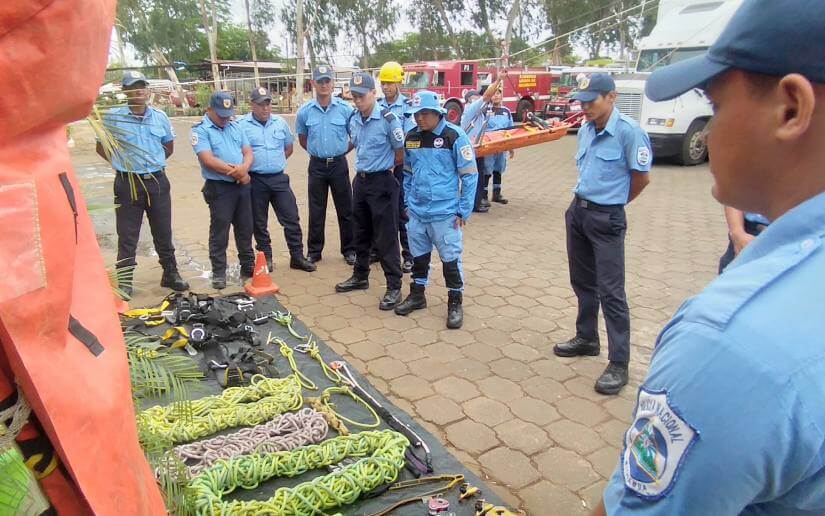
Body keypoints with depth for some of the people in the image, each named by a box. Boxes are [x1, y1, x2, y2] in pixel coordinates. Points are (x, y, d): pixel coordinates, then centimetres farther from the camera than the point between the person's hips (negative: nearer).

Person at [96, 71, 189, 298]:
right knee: (127, 236, 3)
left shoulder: (160, 117, 5)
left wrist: (153, 163, 11)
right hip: (127, 184, -2)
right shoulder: (113, 117, -4)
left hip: (158, 182, 3)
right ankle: (124, 283, 12)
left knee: (163, 232, 11)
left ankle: (170, 274, 24)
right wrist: (121, 163, 1)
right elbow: (101, 148, 7)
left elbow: (169, 146, 18)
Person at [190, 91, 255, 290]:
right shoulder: (200, 130, -5)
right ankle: (219, 273, 7)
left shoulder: (235, 126, 14)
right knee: (219, 231, -1)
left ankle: (248, 267, 22)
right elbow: (208, 160, -16)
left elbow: (248, 152, 9)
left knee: (245, 228, 11)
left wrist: (244, 168, -13)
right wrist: (236, 172, -14)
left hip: (243, 185, 6)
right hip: (219, 187, -5)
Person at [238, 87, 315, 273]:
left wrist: (276, 162, 9)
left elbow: (288, 148, 18)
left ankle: (297, 257, 13)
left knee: (291, 218, 2)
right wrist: (245, 169, -9)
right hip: (255, 180, -2)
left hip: (279, 178, 3)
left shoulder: (280, 123, 8)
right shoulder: (241, 125, -4)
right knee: (259, 223, 8)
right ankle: (266, 258, 22)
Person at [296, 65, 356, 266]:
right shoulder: (305, 111, -1)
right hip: (317, 165, 1)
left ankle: (349, 250, 18)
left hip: (339, 164, -1)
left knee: (345, 210, 6)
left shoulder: (345, 109, -6)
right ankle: (314, 251, 19)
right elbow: (302, 138, 15)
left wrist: (342, 151, 5)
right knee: (316, 211, 8)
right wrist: (316, 152, 10)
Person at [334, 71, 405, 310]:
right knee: (361, 233, 18)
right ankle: (360, 277, 33)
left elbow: (401, 154, -7)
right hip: (360, 181, 7)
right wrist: (365, 167, 14)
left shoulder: (388, 119, -15)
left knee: (386, 237, -4)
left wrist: (383, 167, 5)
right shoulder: (353, 121, 6)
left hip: (382, 182, -7)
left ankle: (394, 287, 4)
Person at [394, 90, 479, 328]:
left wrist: (464, 211, -9)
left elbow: (469, 175, -8)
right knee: (419, 255, 17)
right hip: (416, 212, 5)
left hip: (445, 213, -5)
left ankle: (455, 303, 18)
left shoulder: (454, 136, -11)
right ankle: (417, 295, 34)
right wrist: (408, 202, 15)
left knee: (450, 258, 3)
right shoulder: (411, 137, 6)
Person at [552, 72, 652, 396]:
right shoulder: (585, 131, 7)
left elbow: (642, 178, -9)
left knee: (610, 291, -5)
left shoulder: (628, 131, -16)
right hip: (577, 211, 8)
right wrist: (585, 200, 14)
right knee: (583, 282, 17)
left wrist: (613, 203, 4)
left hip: (607, 219, -7)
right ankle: (586, 339, 34)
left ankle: (619, 363, 4)